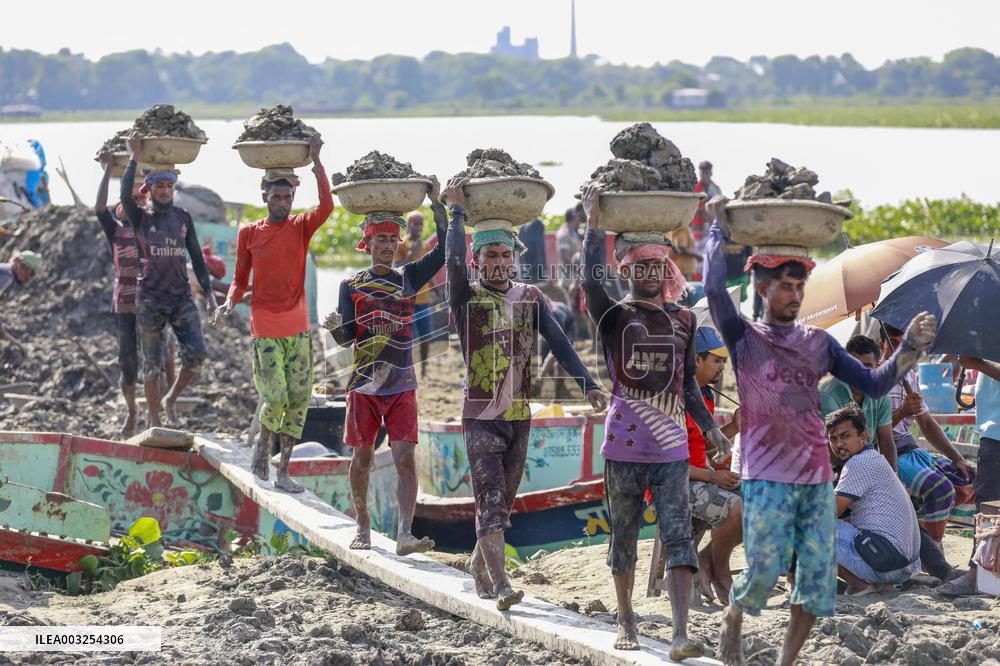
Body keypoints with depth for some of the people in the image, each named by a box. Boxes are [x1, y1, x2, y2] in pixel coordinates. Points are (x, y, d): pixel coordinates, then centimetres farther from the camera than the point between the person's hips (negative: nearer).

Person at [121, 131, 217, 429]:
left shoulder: (182, 218, 9)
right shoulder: (140, 217, 0)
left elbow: (196, 256, 12)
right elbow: (125, 195, -22)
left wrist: (208, 291, 6)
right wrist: (134, 157, -20)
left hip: (181, 297, 3)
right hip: (150, 300, -3)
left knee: (197, 353, -11)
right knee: (152, 363, 2)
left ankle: (171, 399, 12)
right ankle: (153, 419, 14)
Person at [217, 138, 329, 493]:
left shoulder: (301, 227, 2)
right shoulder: (249, 234, 2)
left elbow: (326, 206, -18)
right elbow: (240, 279, 8)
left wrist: (316, 161, -20)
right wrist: (230, 302, -12)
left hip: (298, 329, 2)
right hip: (264, 330, -2)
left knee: (298, 400, 1)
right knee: (275, 398, -11)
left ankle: (284, 470, 10)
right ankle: (264, 441, 20)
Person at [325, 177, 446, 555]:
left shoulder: (408, 278, 8)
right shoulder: (352, 285, 4)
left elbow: (443, 250, -1)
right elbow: (347, 338, -2)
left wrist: (436, 204, -7)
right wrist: (336, 327, -25)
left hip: (401, 385, 0)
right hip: (364, 383, 0)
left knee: (405, 457, -10)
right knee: (362, 457, 6)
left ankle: (405, 535, -17)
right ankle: (363, 529, 19)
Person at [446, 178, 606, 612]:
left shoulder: (531, 298, 6)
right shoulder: (467, 297, -3)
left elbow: (558, 343, -3)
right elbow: (453, 261, -23)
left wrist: (587, 384, -15)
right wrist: (456, 210, -17)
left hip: (519, 415, 4)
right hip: (480, 416, -4)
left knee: (502, 501, 14)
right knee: (491, 499, -13)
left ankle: (478, 562, 35)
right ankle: (499, 584, -17)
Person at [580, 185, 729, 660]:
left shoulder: (682, 320, 10)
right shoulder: (615, 317, -1)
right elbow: (591, 280, -22)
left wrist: (709, 427, 13)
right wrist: (594, 223, -24)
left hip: (671, 447, 2)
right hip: (623, 446, -2)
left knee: (678, 536, -8)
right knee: (623, 537, 9)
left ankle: (681, 636, -14)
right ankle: (626, 621, 24)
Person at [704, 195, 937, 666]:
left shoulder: (818, 343, 12)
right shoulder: (744, 339, 0)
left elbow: (873, 384, 8)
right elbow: (714, 290, -16)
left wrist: (910, 348, -6)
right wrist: (718, 228, -9)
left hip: (817, 476, 4)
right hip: (766, 477, -4)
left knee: (818, 575, -1)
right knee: (764, 569, -9)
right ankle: (732, 618, 23)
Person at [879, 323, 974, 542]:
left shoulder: (909, 375, 17)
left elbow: (927, 424, 20)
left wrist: (958, 459, 10)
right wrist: (902, 412, -30)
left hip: (911, 450, 8)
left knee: (968, 481, -6)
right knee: (941, 489, -29)